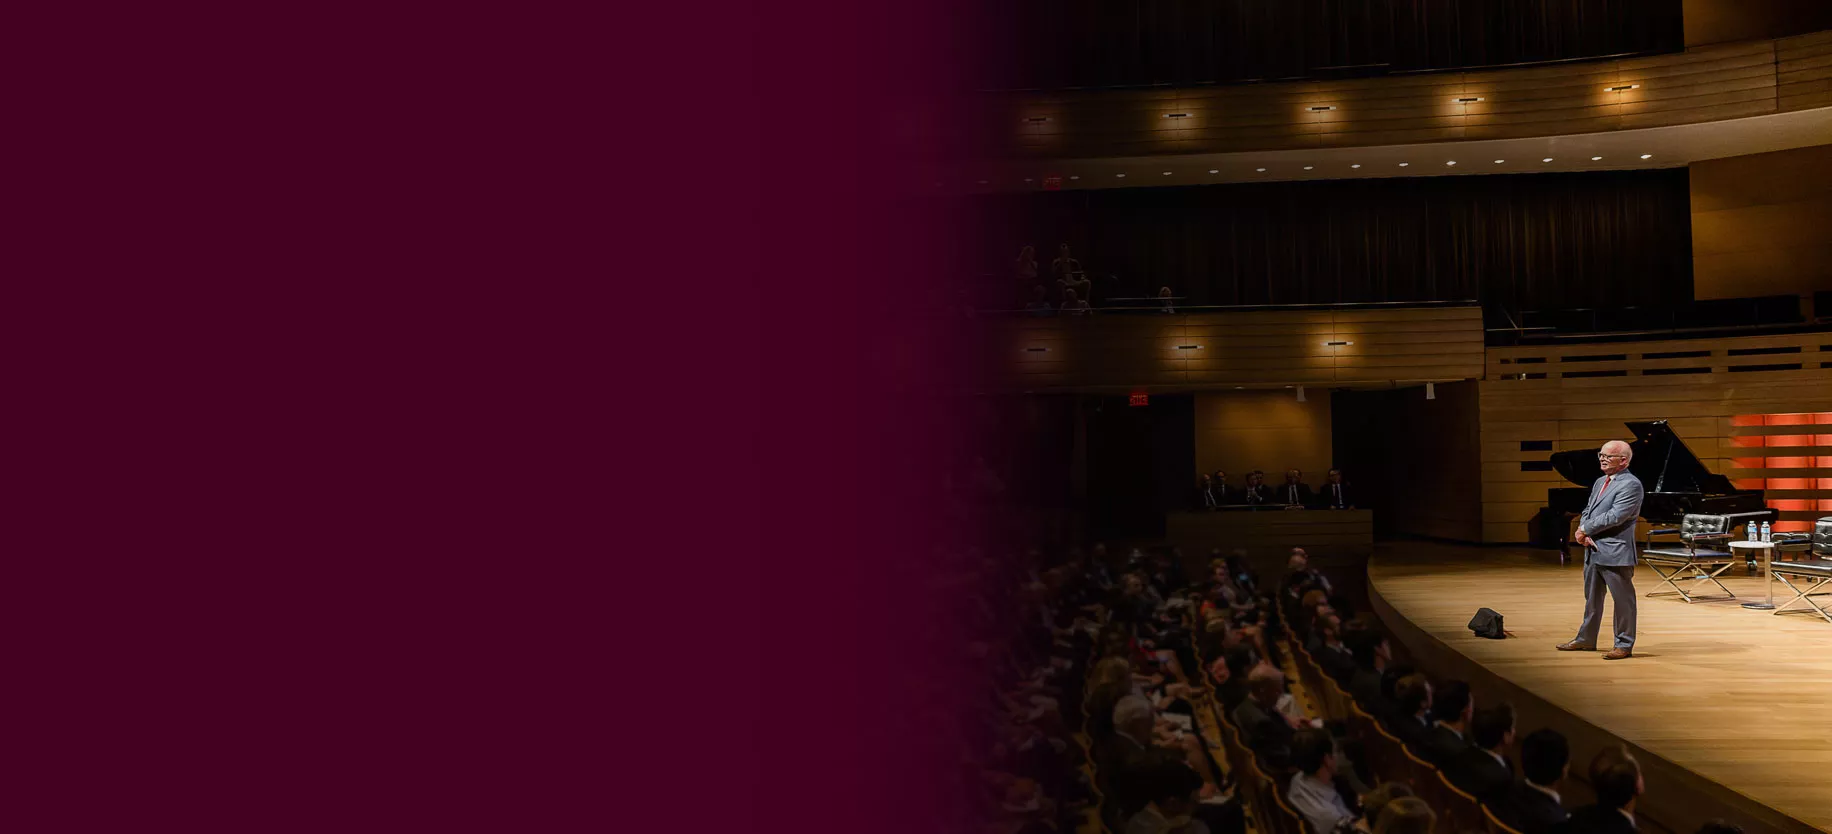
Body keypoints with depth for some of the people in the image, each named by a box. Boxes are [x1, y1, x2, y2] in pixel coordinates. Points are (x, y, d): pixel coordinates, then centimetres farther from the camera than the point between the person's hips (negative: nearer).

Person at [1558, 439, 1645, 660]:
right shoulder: (1599, 482, 17)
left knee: (1623, 599, 2)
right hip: (1593, 550, 9)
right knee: (1592, 597, 18)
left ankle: (1624, 645, 10)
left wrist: (1585, 530, -13)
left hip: (1615, 552, -9)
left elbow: (1615, 516, -21)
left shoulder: (1631, 485, -12)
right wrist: (1583, 532, -5)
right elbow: (1588, 511, 15)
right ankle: (1586, 639, 29)